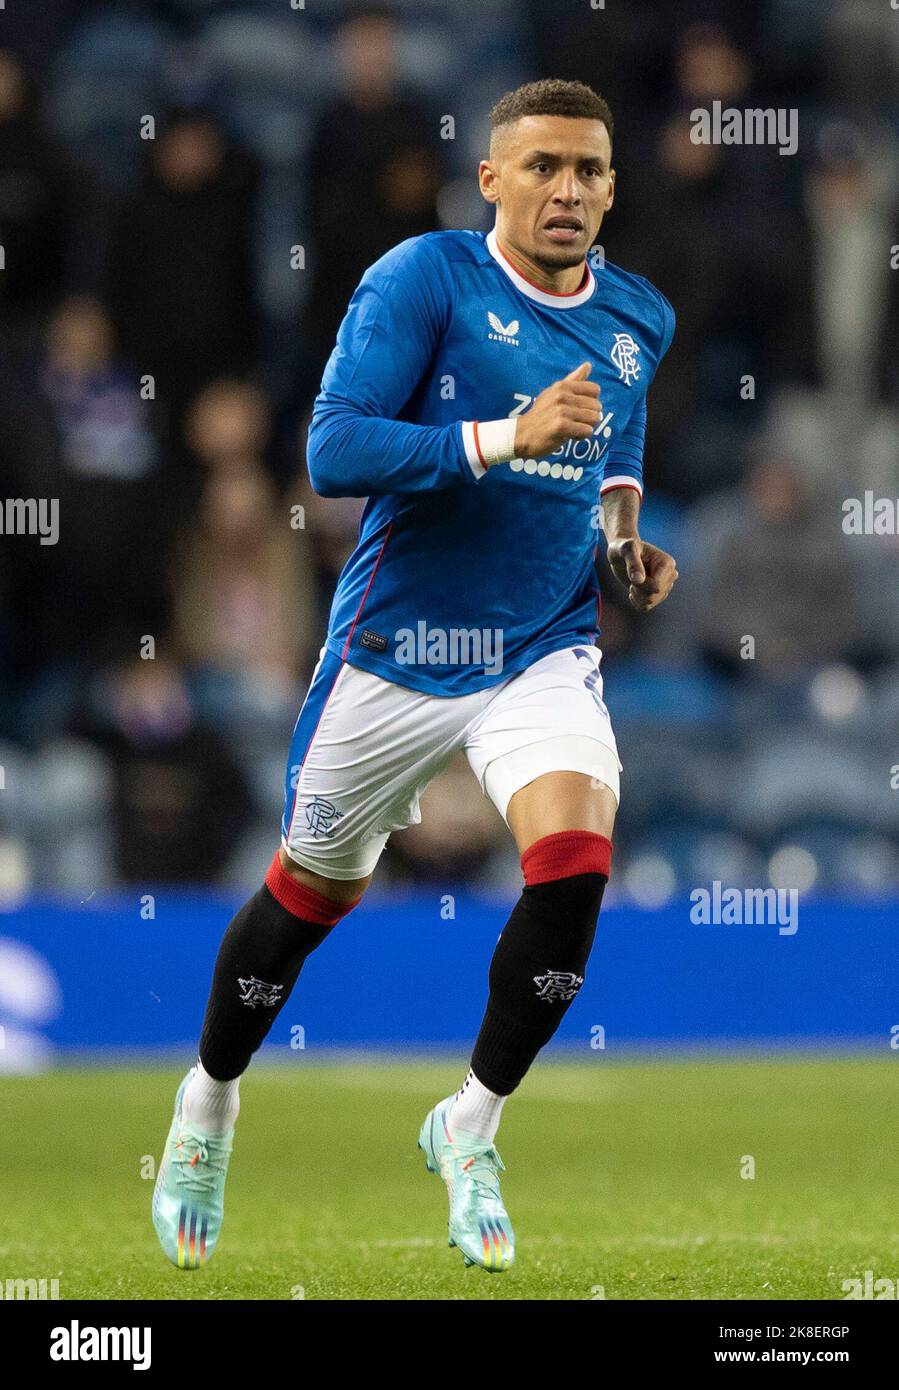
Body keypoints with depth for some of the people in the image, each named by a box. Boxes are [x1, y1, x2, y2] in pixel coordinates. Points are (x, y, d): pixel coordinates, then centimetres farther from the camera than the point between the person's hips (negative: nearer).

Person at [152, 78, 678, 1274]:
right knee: (315, 889, 12)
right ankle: (210, 1099, 41)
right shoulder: (424, 279, -13)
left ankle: (471, 1126, -1)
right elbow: (333, 451, -22)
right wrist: (507, 438, -30)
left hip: (545, 651, 3)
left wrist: (624, 528, 6)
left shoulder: (639, 320, 5)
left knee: (576, 859, -22)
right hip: (398, 651, -3)